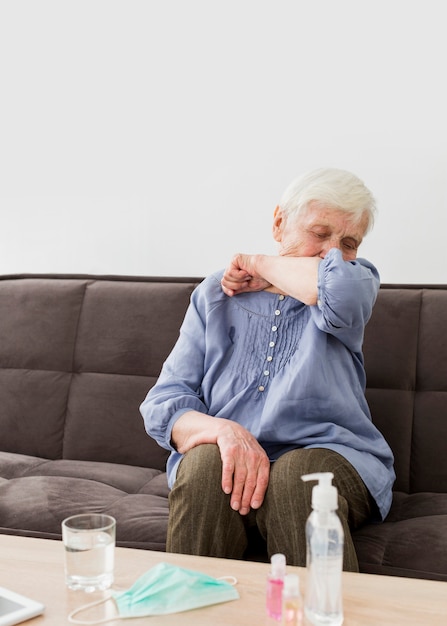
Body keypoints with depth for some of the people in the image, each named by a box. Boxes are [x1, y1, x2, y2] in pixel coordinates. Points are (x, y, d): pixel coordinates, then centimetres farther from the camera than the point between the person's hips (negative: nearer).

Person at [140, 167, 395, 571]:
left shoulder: (358, 278, 8)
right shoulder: (216, 295, 11)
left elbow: (341, 291, -21)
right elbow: (163, 404, 3)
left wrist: (261, 266, -2)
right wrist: (222, 429, -19)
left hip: (330, 455, -1)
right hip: (230, 455, 2)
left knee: (299, 472, -33)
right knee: (205, 462, -30)